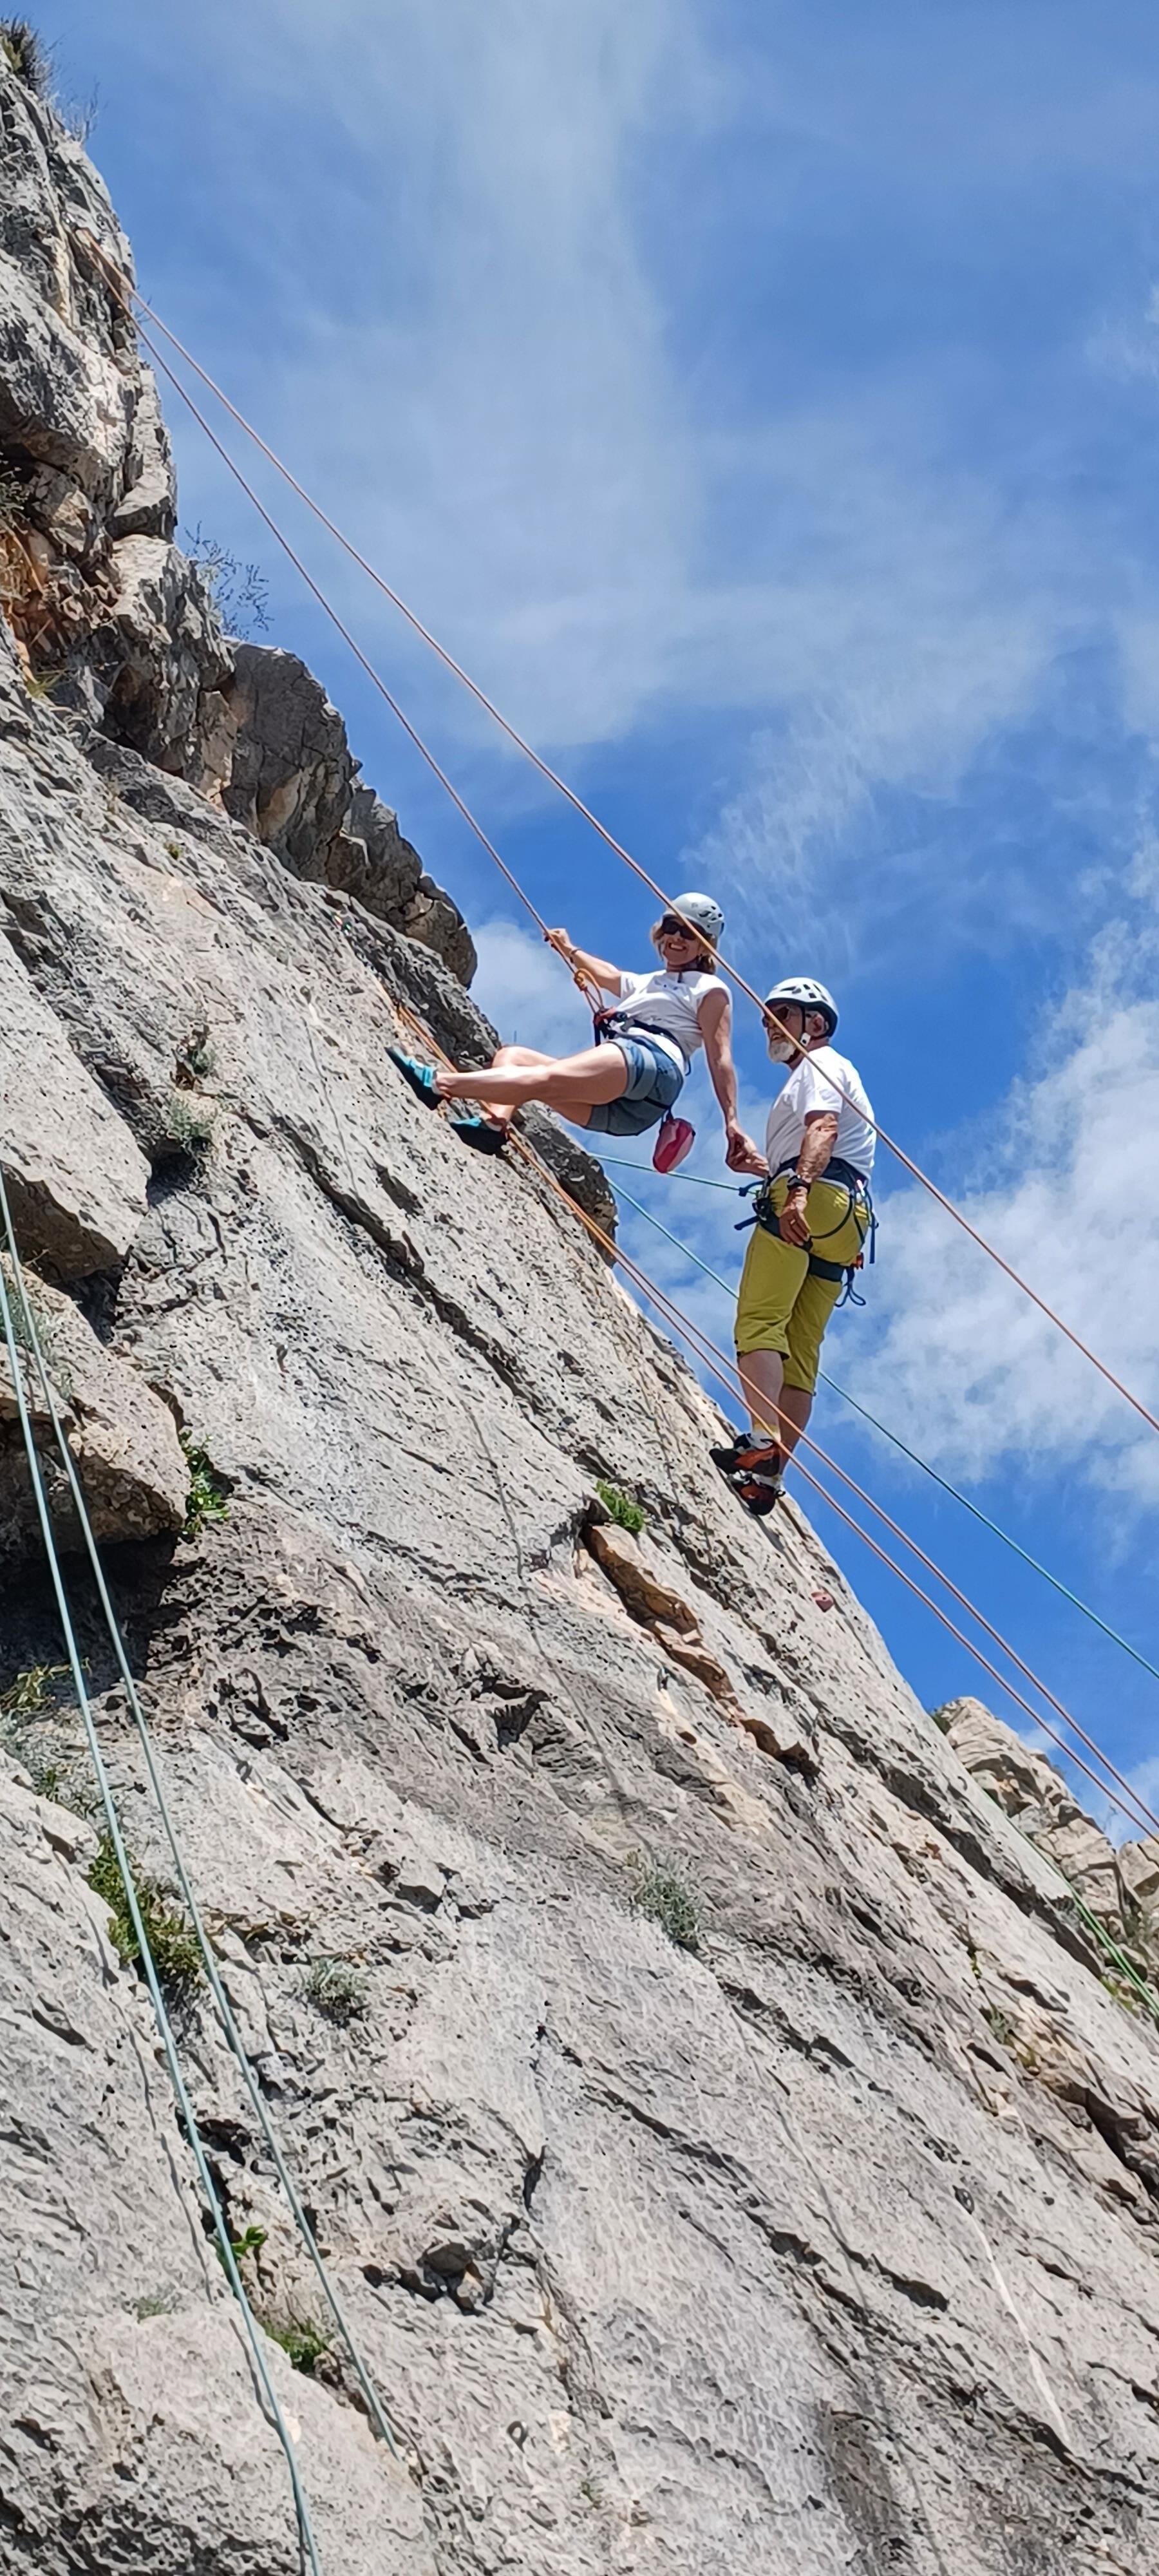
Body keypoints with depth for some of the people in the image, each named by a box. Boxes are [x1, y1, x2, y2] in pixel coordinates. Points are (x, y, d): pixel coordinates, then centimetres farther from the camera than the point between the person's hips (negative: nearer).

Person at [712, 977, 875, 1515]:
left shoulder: (821, 1063, 8)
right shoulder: (836, 1076, 37)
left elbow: (822, 1128, -13)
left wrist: (797, 1190, -28)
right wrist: (767, 1168, 35)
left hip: (811, 1204, -9)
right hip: (842, 1225, 9)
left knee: (760, 1322, -19)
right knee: (799, 1353, -1)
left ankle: (763, 1444, -35)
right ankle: (771, 1473, -8)